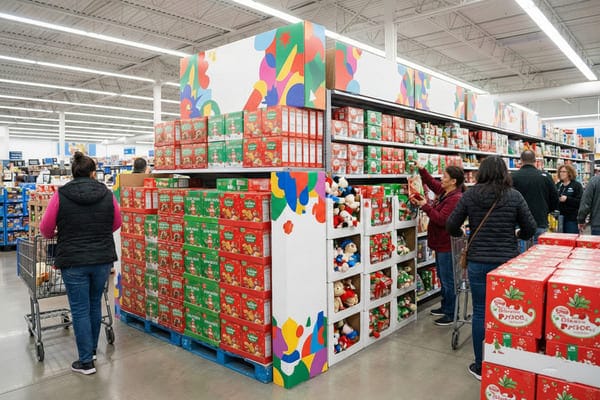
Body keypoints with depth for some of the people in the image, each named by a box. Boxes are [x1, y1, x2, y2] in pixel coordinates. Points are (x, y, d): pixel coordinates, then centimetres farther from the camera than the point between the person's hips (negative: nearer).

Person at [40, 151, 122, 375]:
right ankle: (92, 348, 34)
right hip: (102, 259, 3)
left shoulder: (61, 195, -8)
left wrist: (57, 236, 21)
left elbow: (46, 229, -1)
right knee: (95, 304, 19)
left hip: (73, 261, -2)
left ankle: (86, 361, 11)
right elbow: (116, 224, 9)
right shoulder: (107, 195, -2)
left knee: (80, 310, 5)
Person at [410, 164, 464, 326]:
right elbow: (432, 183, 23)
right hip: (441, 243, 10)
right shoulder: (444, 192, 6)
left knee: (448, 280, 1)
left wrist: (425, 206, -20)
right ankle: (445, 307, 36)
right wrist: (421, 170, 12)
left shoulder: (455, 198, -22)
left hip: (447, 245, -10)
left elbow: (441, 219, -26)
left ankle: (451, 314, 13)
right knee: (442, 277, 21)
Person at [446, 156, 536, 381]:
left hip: (478, 262, 0)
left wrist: (461, 234, 20)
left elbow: (451, 226, -2)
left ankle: (480, 367, 20)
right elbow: (530, 228, 1)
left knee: (480, 312, 9)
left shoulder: (470, 195, -4)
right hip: (507, 262, 0)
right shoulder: (514, 196, -4)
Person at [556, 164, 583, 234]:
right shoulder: (558, 185, 13)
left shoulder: (577, 185, -3)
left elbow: (580, 201, -13)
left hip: (572, 218, -5)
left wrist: (567, 199, -21)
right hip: (560, 217, 5)